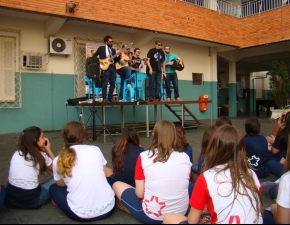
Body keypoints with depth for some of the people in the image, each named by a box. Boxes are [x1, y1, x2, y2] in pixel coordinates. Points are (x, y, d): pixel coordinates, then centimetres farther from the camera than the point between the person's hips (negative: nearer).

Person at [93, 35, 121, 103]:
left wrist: (119, 56, -2)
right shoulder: (101, 48, 6)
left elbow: (115, 60, 16)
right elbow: (94, 56, 4)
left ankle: (110, 97, 12)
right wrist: (99, 60, -10)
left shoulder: (113, 50, 19)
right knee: (105, 84, -7)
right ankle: (104, 98, -1)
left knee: (113, 83, 3)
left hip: (113, 67, 5)